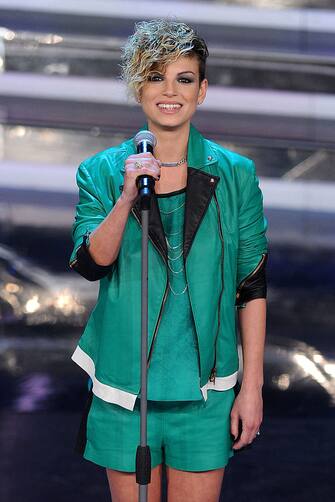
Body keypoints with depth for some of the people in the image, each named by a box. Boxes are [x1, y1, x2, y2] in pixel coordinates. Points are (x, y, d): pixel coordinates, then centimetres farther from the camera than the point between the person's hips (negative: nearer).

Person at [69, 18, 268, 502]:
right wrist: (127, 198, -27)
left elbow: (253, 288, 1)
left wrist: (252, 385, -2)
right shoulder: (103, 172, 1)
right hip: (125, 381, 1)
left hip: (204, 388, 0)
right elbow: (90, 263, -12)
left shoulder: (235, 175, 0)